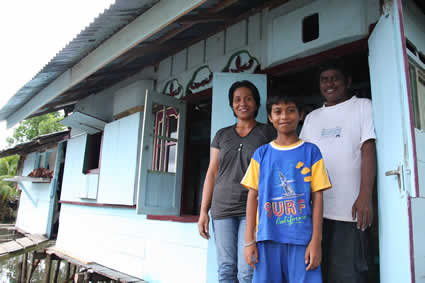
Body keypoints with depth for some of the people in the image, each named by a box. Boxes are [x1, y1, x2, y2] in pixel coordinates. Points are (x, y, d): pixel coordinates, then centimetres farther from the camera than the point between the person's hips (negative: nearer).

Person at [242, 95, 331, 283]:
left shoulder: (311, 152, 4)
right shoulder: (261, 154, 7)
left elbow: (317, 197, 2)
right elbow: (253, 196, 6)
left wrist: (316, 241, -4)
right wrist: (249, 240, 2)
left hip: (302, 238, -1)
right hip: (268, 237, 1)